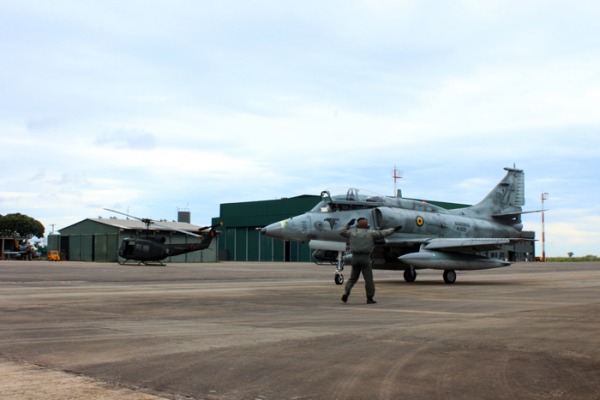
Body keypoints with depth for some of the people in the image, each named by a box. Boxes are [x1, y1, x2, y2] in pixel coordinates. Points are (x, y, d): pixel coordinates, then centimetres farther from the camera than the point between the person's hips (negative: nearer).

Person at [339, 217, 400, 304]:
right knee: (368, 279, 3)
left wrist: (348, 224, 35)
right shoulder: (370, 233, 1)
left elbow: (342, 232, 24)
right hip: (365, 258, -3)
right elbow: (382, 233, 3)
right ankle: (370, 298, 3)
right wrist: (393, 229, 13)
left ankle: (346, 292, -2)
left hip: (355, 258, 3)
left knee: (353, 278, 15)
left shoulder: (352, 233, 8)